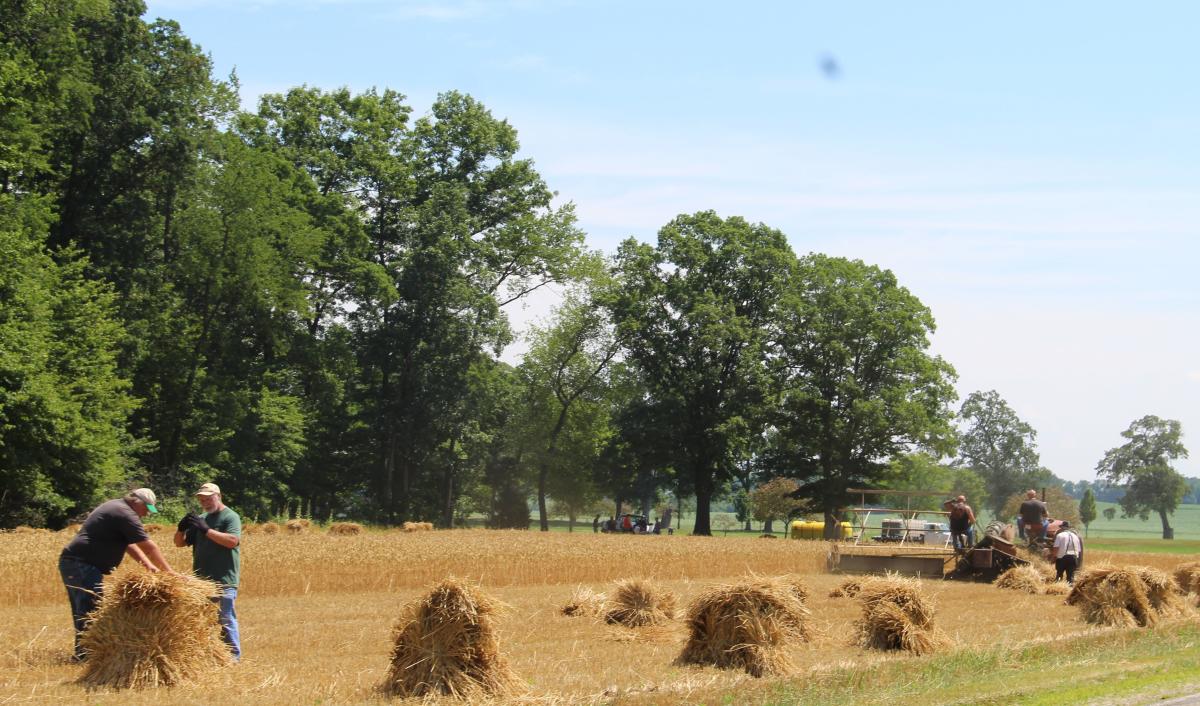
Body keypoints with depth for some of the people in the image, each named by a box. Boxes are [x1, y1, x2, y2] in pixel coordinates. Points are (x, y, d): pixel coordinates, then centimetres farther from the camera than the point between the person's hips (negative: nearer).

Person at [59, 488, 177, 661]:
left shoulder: (115, 507, 19)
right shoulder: (125, 514, -12)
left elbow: (129, 543, 19)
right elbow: (149, 547, -12)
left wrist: (148, 564, 8)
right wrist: (169, 572, -6)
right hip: (83, 566, -11)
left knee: (83, 613, 13)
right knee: (90, 613, -11)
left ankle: (82, 654, 16)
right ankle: (85, 655, -13)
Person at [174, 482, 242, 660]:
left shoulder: (230, 517, -3)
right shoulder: (201, 519, 17)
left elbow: (232, 540, -20)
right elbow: (180, 543, 18)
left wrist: (207, 530, -23)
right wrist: (182, 528, -4)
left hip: (224, 581, -7)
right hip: (201, 579, 7)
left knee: (226, 619, -8)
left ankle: (234, 657, -4)